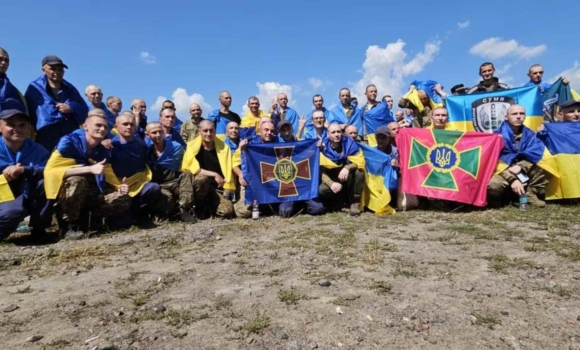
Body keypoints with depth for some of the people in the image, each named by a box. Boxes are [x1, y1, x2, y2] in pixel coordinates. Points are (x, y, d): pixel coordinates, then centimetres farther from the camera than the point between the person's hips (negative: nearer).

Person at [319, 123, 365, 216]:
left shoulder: (349, 143, -11)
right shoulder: (323, 147, -12)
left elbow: (360, 162, -18)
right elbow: (321, 171, -16)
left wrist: (347, 168, -39)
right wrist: (331, 183, -34)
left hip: (349, 180, 0)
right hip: (332, 181, 0)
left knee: (359, 171, -31)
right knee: (322, 190, -31)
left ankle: (354, 203, -15)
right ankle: (339, 200, 4)